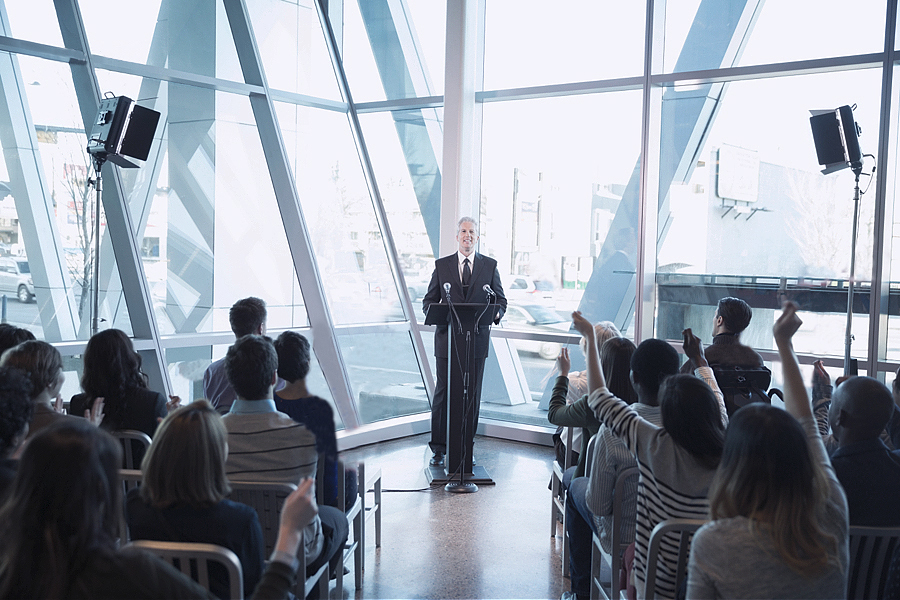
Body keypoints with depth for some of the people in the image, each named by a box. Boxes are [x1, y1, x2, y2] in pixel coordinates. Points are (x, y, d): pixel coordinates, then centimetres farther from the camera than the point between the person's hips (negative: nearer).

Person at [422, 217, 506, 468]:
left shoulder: (490, 265, 8)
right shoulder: (442, 265, 8)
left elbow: (500, 300, 8)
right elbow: (428, 300, 9)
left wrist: (497, 313, -15)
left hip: (477, 339, 0)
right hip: (447, 338, 0)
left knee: (472, 395, 5)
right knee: (443, 393, 0)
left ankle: (467, 449, 15)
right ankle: (438, 449, 8)